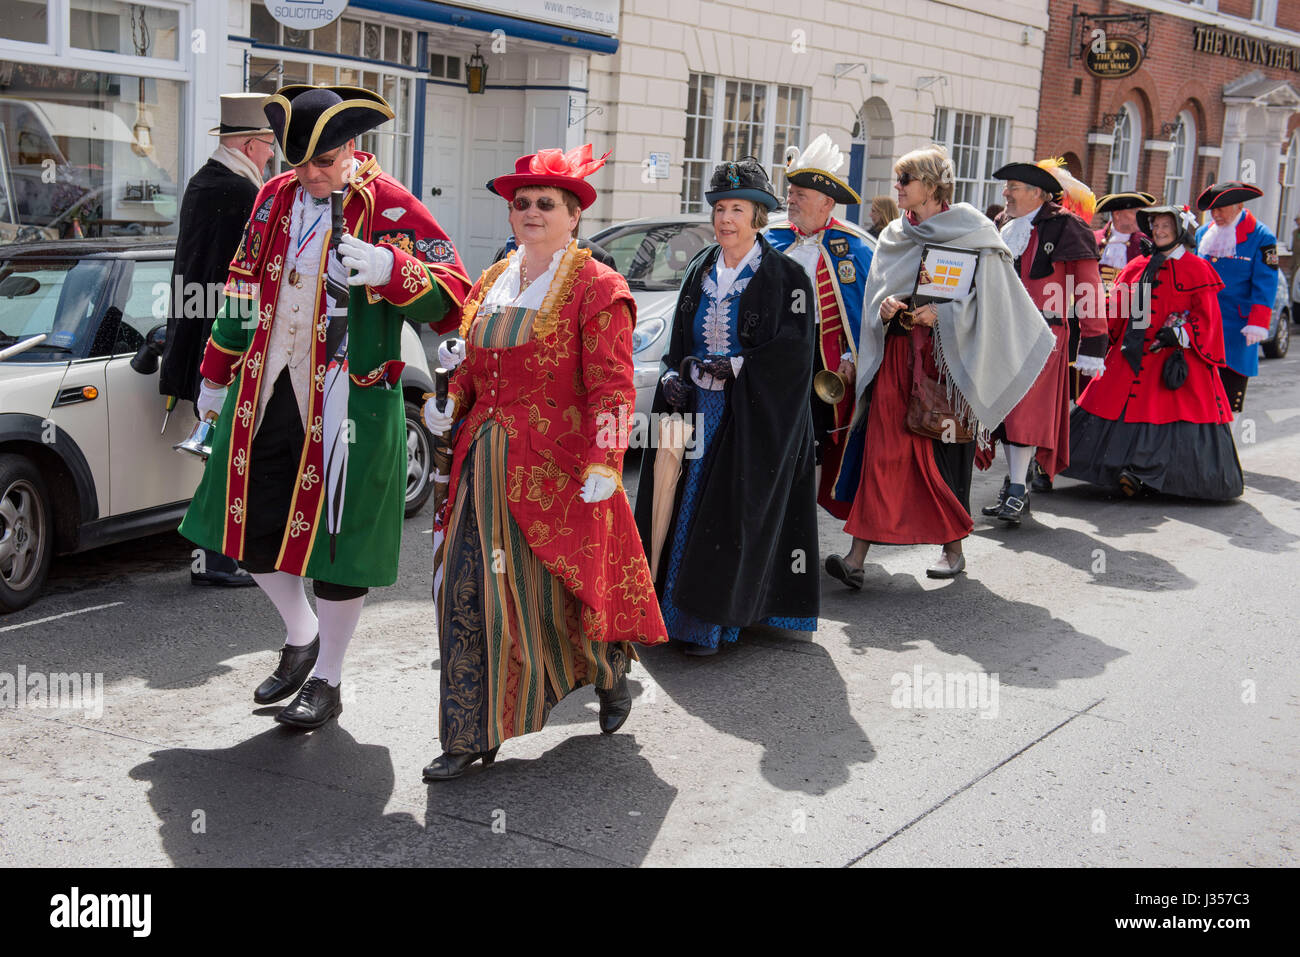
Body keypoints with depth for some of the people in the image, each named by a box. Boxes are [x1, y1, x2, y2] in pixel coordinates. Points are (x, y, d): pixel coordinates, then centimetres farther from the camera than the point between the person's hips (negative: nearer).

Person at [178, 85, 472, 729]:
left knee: (335, 534, 1)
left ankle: (326, 679, 19)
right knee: (252, 526, 12)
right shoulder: (274, 199, 9)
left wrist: (388, 269, -31)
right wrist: (216, 377, 23)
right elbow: (244, 291, 19)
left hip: (346, 402, -6)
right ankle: (301, 638, 37)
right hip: (265, 392, 6)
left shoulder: (389, 208, -8)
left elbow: (454, 296, -13)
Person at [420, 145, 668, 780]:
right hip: (488, 465, 6)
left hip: (558, 467, -6)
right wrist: (450, 400, 2)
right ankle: (471, 735, 9)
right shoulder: (491, 284, 14)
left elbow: (611, 386, -12)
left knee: (561, 588, 6)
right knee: (470, 591, 1)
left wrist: (603, 464, -21)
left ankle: (611, 672, 39)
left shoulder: (596, 288, -6)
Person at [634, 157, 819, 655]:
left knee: (726, 516, -7)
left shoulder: (787, 276, -7)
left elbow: (793, 351, -12)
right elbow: (680, 340, 15)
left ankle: (710, 622, 0)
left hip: (754, 417, -5)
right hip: (697, 411, 6)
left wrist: (733, 367, -19)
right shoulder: (700, 270, 10)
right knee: (684, 504, 5)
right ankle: (673, 602, 15)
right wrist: (674, 375, -3)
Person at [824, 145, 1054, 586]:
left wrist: (941, 314, -18)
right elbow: (876, 290, 18)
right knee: (883, 450, -6)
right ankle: (858, 555, -11)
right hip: (897, 355, 4)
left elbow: (987, 297, -6)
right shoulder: (893, 236, 14)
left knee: (948, 450, 3)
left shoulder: (971, 233, -1)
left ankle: (953, 547, 20)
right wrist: (885, 306, -5)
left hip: (948, 356, -3)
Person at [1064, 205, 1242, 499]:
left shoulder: (1197, 270, 1)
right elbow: (1117, 309, 15)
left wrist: (1179, 334, -17)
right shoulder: (1137, 267, 14)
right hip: (1133, 355, 5)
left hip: (1178, 357, -5)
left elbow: (1206, 316, -3)